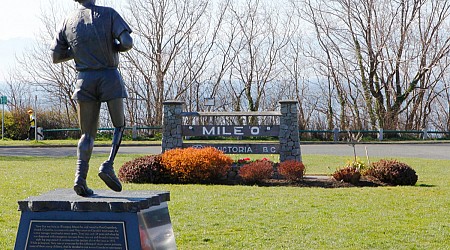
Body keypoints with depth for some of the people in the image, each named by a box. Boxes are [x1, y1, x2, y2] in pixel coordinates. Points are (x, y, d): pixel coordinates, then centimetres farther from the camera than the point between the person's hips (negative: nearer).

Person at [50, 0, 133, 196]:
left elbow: (56, 57, 9)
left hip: (84, 79, 3)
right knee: (119, 125, 14)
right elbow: (127, 43, -12)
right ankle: (108, 165, -7)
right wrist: (113, 48, 8)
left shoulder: (68, 22, 6)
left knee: (87, 134, 9)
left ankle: (80, 177, -8)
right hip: (109, 77, -3)